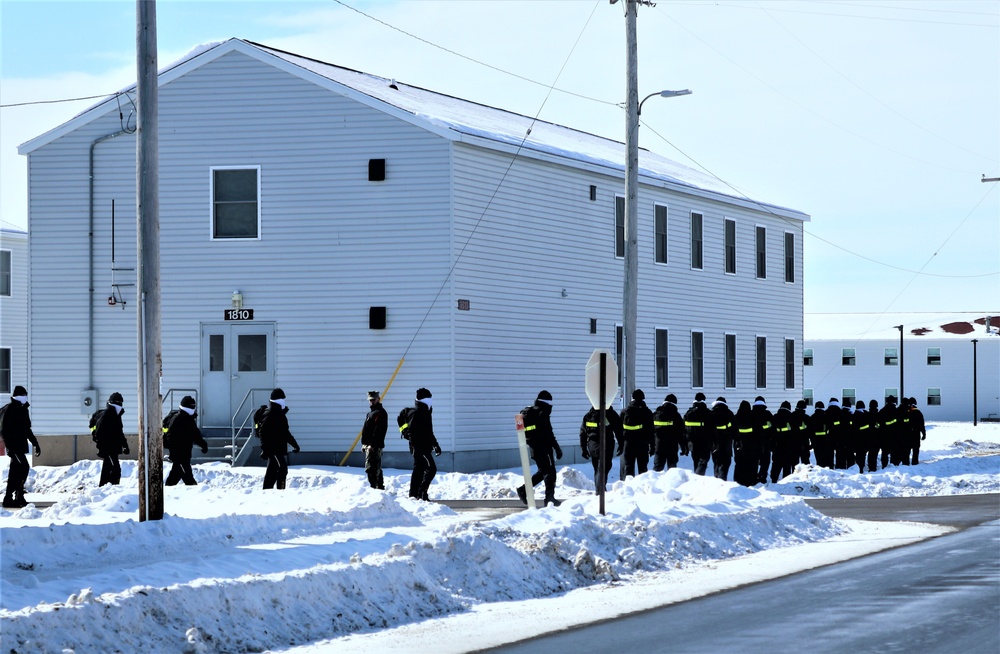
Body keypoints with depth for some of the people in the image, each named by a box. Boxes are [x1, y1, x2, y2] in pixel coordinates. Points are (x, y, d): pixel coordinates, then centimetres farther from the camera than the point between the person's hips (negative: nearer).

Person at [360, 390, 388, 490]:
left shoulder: (381, 413, -11)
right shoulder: (370, 413, 21)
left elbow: (378, 430, -20)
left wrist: (373, 444, -24)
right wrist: (364, 444, 19)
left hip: (375, 445, -11)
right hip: (369, 445, 11)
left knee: (371, 468, -14)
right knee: (376, 467, 16)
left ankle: (373, 486, -16)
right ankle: (380, 486, 23)